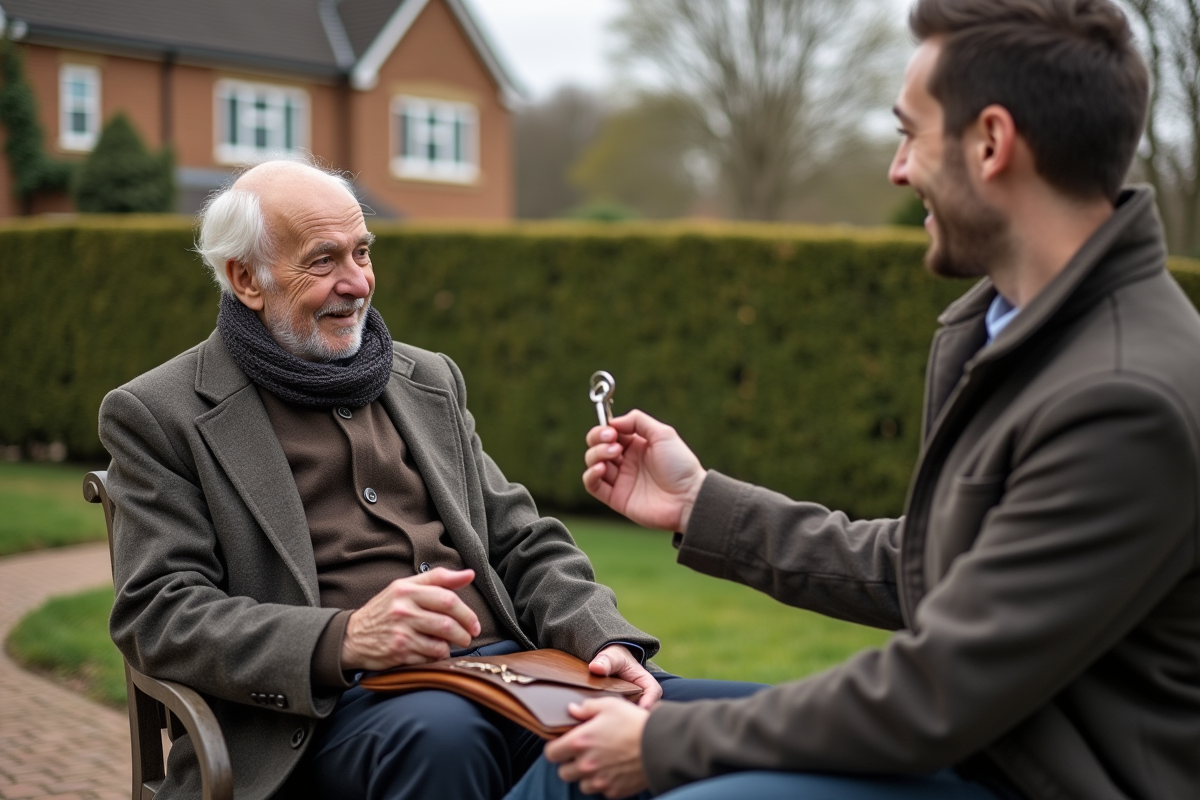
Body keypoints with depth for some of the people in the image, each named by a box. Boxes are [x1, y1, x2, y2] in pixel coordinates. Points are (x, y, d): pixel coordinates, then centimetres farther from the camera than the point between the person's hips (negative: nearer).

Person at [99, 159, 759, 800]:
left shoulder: (429, 380, 22)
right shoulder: (159, 415, 6)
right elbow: (158, 614, -4)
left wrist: (605, 641, -2)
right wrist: (344, 640, -21)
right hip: (338, 704, -5)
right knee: (440, 733, -42)